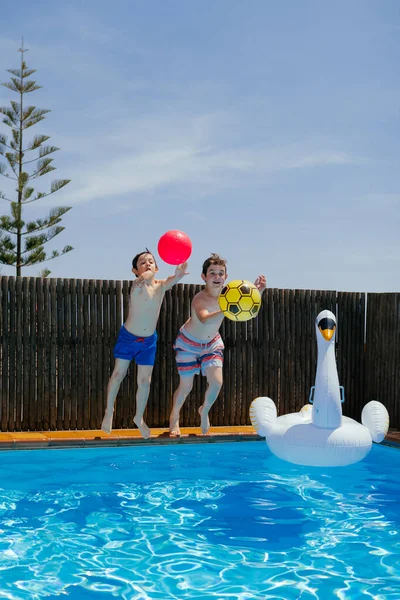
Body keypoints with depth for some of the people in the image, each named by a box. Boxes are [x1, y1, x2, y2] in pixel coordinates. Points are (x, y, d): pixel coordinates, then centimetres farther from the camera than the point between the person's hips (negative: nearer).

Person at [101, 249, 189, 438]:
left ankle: (139, 418, 23)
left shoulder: (161, 285, -8)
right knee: (118, 374, 6)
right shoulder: (137, 285, -18)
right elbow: (143, 279, -43)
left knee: (145, 380, 5)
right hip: (128, 337, -3)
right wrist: (146, 275, -63)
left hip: (149, 340, 3)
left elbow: (172, 280, -30)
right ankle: (109, 412, 26)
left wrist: (179, 273, -52)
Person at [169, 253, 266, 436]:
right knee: (186, 387, 3)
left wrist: (256, 291, -39)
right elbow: (205, 319, -56)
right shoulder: (199, 299, -36)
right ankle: (174, 418, 33)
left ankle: (204, 411, 23)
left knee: (217, 382, -9)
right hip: (189, 343, -4)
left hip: (212, 343, 4)